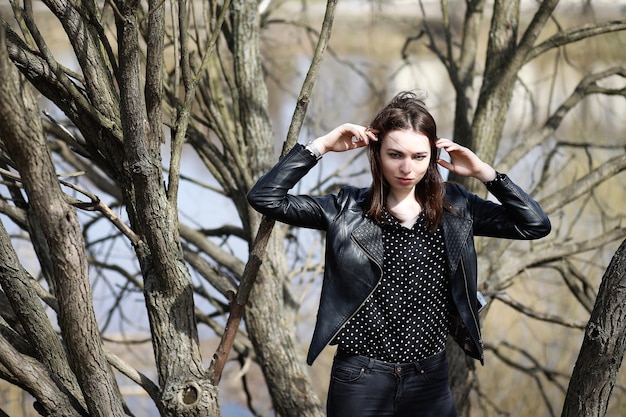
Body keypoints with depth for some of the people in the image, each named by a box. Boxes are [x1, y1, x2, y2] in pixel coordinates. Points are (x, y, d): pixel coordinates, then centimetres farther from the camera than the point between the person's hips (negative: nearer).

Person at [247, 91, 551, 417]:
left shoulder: (454, 208, 4)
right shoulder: (348, 210, -2)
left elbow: (535, 225, 1)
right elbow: (264, 197, -8)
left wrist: (483, 171, -4)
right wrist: (321, 145, -10)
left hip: (431, 380, 2)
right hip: (360, 379, -2)